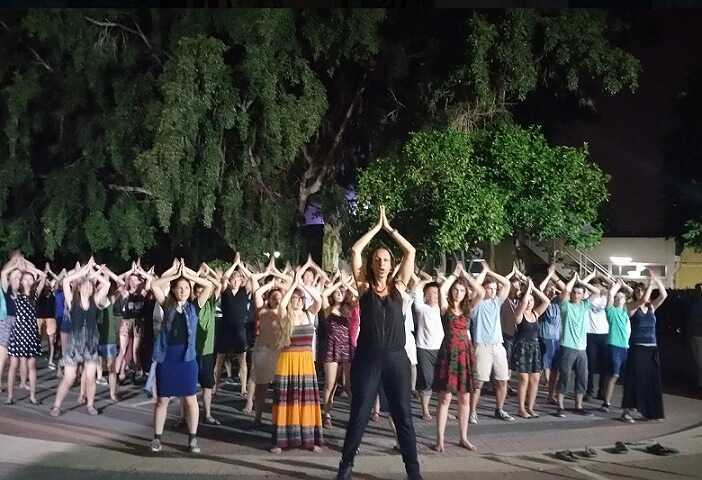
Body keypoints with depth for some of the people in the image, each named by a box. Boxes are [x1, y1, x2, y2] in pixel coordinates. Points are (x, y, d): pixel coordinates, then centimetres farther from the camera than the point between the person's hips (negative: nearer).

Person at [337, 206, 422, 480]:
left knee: (403, 415, 8)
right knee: (359, 414, 7)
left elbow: (411, 252, 7)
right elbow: (355, 250, -2)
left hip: (396, 359, 1)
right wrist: (377, 227, 5)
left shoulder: (398, 286, 6)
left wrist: (389, 228, 11)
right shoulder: (364, 287, 3)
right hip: (367, 359, -1)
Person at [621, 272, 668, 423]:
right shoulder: (631, 307, -2)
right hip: (637, 348, -5)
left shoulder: (652, 307, 11)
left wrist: (656, 280, -6)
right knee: (635, 379, -6)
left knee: (652, 380, 7)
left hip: (652, 348, 5)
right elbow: (643, 300, -21)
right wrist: (650, 283, -12)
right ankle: (626, 410, -2)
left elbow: (664, 295, -1)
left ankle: (650, 411, 16)